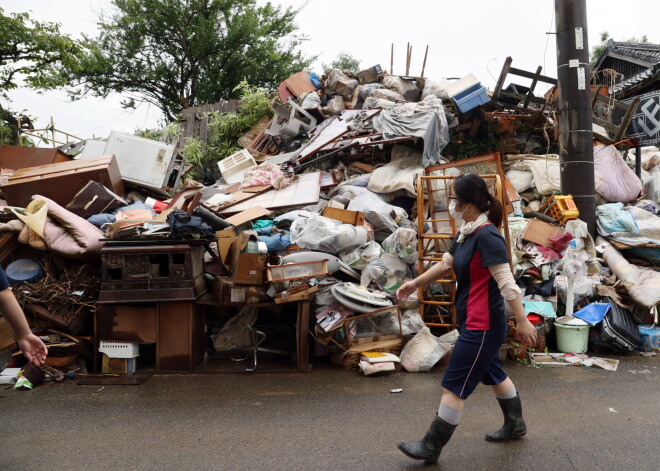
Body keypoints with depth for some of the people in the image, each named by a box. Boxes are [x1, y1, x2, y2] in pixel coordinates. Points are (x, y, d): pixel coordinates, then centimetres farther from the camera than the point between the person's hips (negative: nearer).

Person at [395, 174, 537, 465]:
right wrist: (415, 284, 24)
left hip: (483, 327, -10)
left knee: (454, 386, -2)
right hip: (476, 324, 10)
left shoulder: (487, 235, -22)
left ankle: (431, 447, 9)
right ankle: (515, 425, 44)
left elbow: (506, 282, -24)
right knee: (493, 374, 24)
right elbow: (445, 265, 19)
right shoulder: (466, 233, 6)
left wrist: (522, 321, -24)